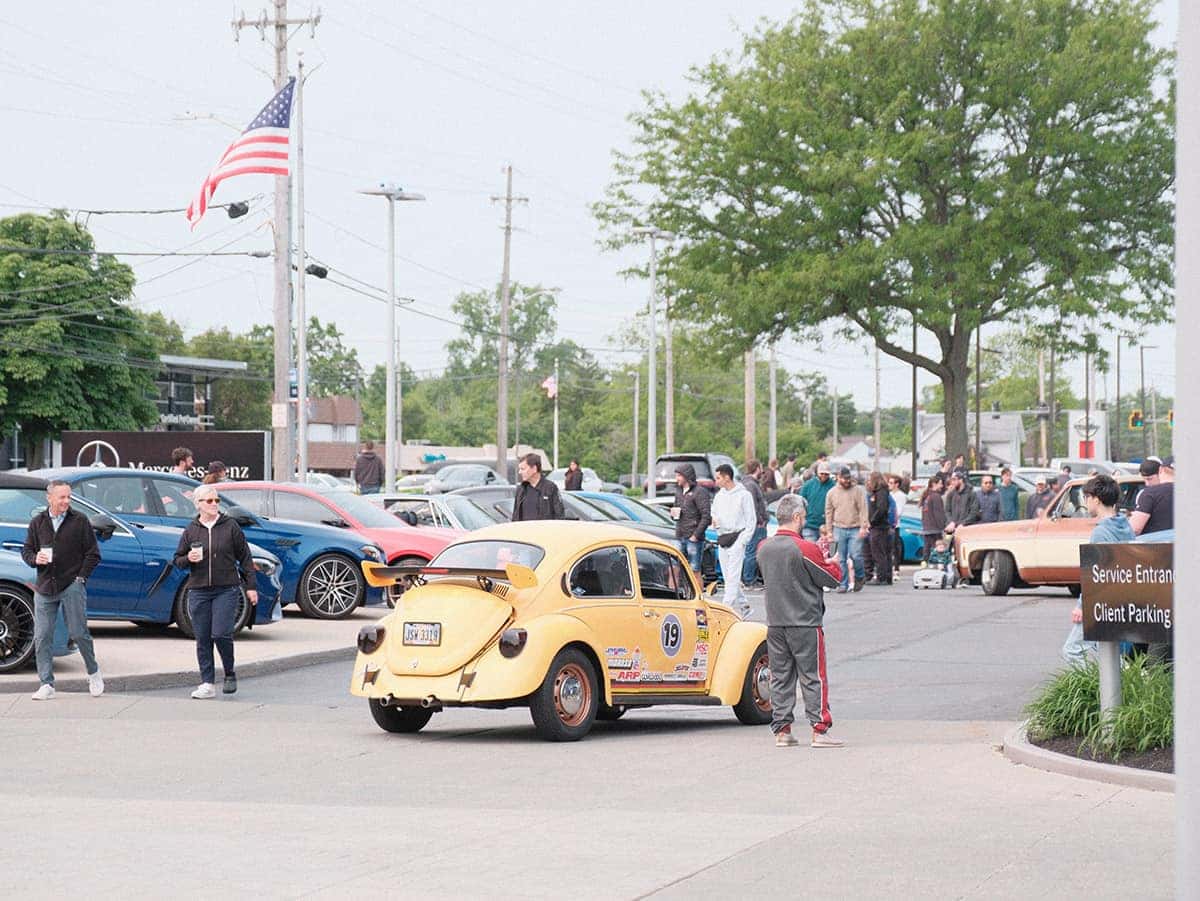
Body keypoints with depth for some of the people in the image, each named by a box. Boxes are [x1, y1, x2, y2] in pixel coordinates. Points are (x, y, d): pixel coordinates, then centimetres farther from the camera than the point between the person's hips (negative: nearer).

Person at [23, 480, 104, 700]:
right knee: (42, 638, -1)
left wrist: (81, 576, -5)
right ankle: (46, 685, 4)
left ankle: (94, 673, 19)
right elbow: (26, 550, 16)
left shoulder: (79, 521, 2)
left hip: (72, 586, -3)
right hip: (44, 589, 3)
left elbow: (93, 553, 3)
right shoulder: (37, 523, 10)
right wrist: (35, 559, -7)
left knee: (78, 633, -4)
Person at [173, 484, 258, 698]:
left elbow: (245, 557, 5)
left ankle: (230, 674, 10)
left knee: (221, 634, -13)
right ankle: (207, 684, 9)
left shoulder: (230, 526, 3)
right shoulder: (191, 530, 8)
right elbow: (178, 560, 14)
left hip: (226, 590, -3)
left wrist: (250, 586, 2)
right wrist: (188, 559, -10)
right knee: (203, 639, 3)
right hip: (198, 592, 3)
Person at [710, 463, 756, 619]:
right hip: (722, 539, 7)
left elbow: (751, 520, -5)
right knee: (728, 577, 9)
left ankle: (727, 608, -17)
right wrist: (715, 521, -1)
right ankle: (743, 606, 19)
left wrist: (743, 541, -12)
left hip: (736, 538, -7)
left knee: (733, 576, -12)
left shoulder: (743, 495, -5)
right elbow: (714, 514, 24)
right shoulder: (719, 496, 14)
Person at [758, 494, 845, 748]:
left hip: (775, 623, 5)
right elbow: (834, 577, -5)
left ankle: (782, 730, 10)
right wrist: (833, 562, 17)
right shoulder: (805, 549, -15)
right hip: (805, 623, -5)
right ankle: (819, 730, 0)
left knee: (780, 678, 9)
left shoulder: (764, 548, 4)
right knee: (813, 678, 1)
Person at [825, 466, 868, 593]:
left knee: (855, 556, -11)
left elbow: (863, 509, -2)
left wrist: (863, 526, -11)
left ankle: (860, 577, 15)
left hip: (855, 529, -2)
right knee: (841, 559, 3)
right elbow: (829, 512, 12)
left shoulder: (857, 491, 1)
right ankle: (843, 584, 8)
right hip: (839, 529, 2)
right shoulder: (832, 493, 8)